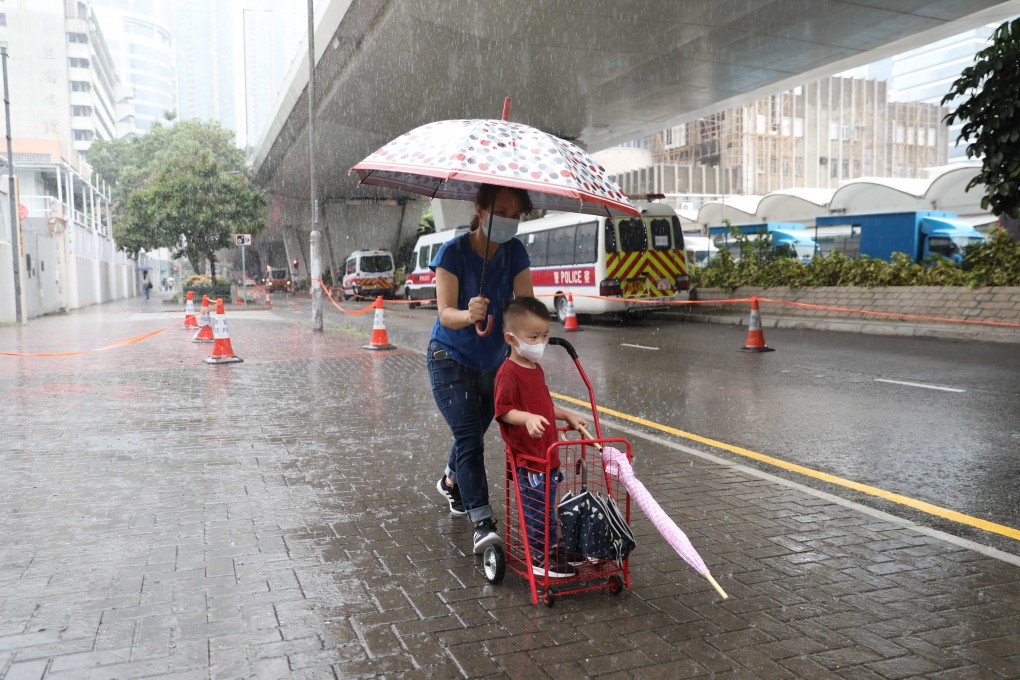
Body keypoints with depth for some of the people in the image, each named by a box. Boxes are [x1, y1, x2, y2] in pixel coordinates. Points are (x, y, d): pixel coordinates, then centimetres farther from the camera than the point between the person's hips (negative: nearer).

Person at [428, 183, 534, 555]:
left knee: (473, 433, 21)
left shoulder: (515, 252, -7)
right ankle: (482, 523, -17)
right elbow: (445, 313, -27)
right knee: (469, 437, -17)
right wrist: (468, 315, -49)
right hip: (450, 359, -5)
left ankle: (451, 482, 49)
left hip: (493, 361, 5)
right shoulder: (453, 252, -19)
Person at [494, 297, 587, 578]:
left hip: (547, 453, 9)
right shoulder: (509, 372, -16)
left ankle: (551, 550, 33)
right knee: (538, 510, -2)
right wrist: (527, 418, -35)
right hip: (528, 458, -9)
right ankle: (540, 560, 10)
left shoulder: (536, 369, 14)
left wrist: (568, 416, 21)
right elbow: (504, 411, -20)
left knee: (546, 509, 20)